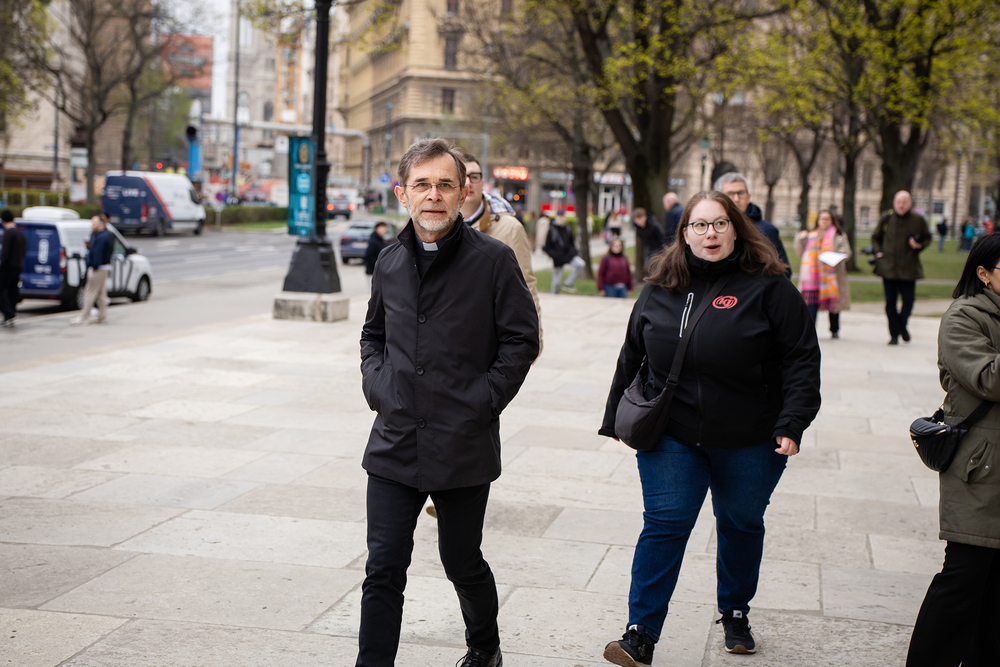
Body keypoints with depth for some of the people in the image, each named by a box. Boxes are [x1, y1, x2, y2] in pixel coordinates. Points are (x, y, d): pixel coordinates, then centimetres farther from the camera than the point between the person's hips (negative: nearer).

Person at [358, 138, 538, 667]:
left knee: (463, 563, 13)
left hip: (464, 445, -3)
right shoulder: (390, 263, 7)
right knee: (383, 571, -1)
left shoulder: (494, 260, -7)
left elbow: (521, 340, -4)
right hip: (394, 443, 3)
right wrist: (377, 385, 6)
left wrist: (483, 400, -11)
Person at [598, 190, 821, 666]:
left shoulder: (768, 287, -7)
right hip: (671, 436, 1)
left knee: (741, 525, 15)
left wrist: (792, 423, -15)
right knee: (664, 525, -5)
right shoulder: (659, 288, 3)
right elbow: (632, 355, 12)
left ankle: (735, 614, 36)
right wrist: (615, 418, 14)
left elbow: (801, 358, -8)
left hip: (748, 442, -1)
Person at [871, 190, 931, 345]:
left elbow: (927, 238, 14)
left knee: (908, 300, -2)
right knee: (890, 301, 1)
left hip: (908, 268, -1)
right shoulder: (886, 218, 5)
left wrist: (919, 245, -7)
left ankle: (902, 325, 26)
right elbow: (875, 238, 18)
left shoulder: (918, 220, 2)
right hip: (888, 267, 1)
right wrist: (878, 252, 2)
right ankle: (894, 334, 9)